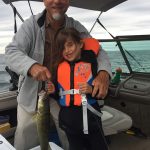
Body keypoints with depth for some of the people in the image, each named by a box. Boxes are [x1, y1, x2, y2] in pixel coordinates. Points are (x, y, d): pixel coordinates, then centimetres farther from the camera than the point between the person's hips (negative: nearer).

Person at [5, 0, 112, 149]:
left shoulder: (76, 27, -6)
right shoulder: (31, 24, -12)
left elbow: (97, 51, -8)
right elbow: (12, 52, -20)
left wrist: (103, 73, -32)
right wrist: (32, 66, -43)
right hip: (32, 94, -1)